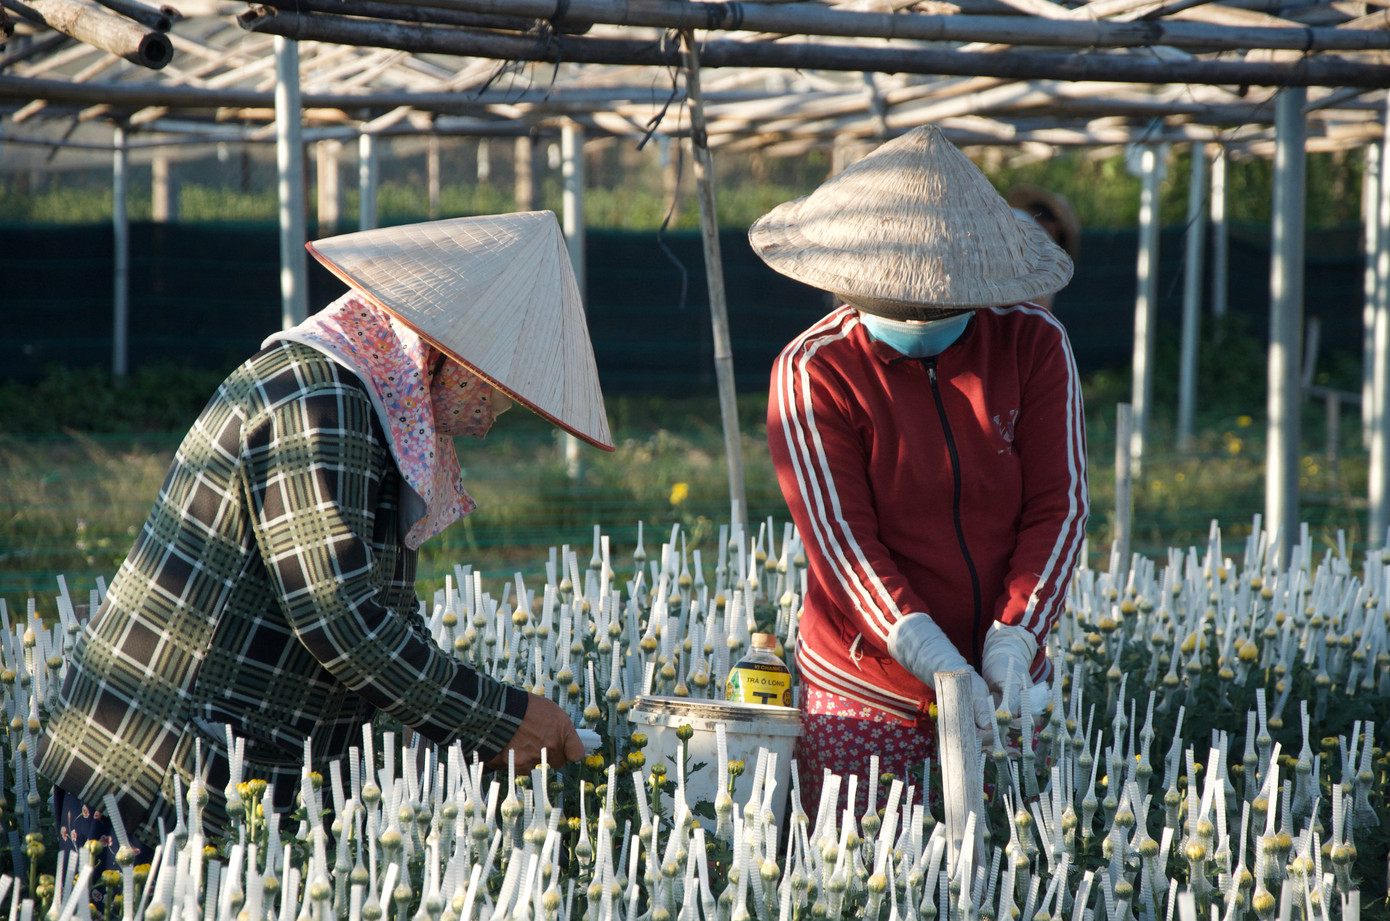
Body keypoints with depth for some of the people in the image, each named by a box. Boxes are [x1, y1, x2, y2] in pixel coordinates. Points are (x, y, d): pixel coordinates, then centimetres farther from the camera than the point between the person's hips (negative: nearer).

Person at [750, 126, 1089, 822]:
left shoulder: (1033, 344, -2)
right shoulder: (812, 372, -10)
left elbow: (1058, 506, -3)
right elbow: (841, 540, -16)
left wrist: (1014, 638, -17)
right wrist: (935, 660, -27)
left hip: (1005, 680, 3)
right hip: (868, 691, -3)